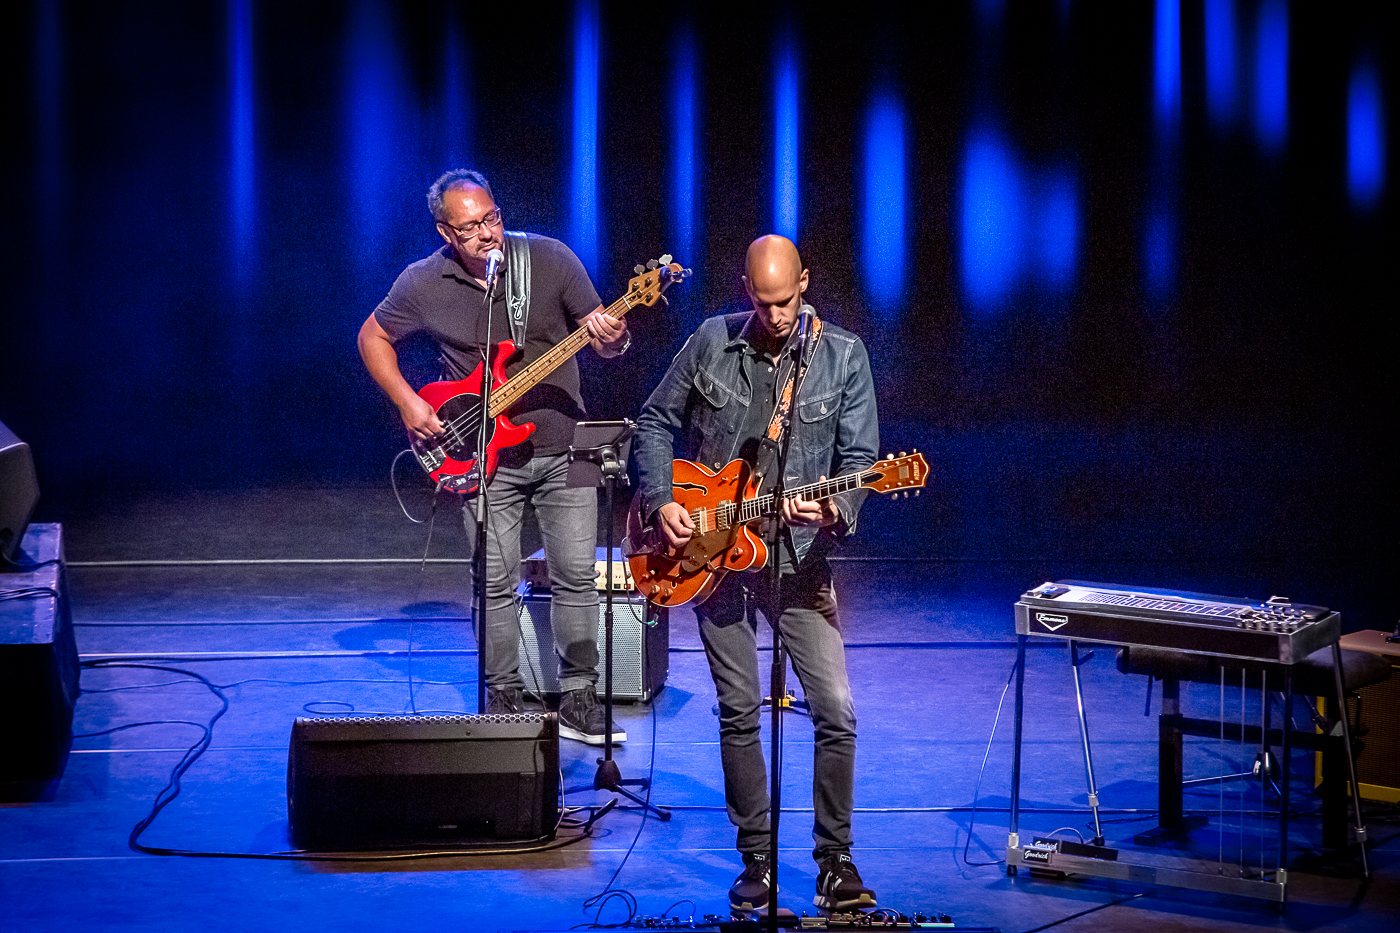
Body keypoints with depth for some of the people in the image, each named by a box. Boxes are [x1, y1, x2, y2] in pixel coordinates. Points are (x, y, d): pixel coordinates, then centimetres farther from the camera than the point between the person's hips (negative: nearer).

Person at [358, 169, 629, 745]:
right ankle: (505, 701, 18)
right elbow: (373, 338, 10)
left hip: (563, 449, 0)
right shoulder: (423, 284, -7)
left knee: (577, 576, 0)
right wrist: (408, 404, -2)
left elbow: (605, 342, -4)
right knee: (495, 585, 3)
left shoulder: (550, 259, -8)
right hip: (485, 458, 0)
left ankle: (577, 702, 11)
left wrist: (613, 340, -29)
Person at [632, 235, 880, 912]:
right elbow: (655, 423, 10)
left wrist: (834, 510, -23)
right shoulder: (711, 342, 1)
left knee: (837, 711, -8)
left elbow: (860, 457, -4)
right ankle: (756, 859, 17)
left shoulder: (843, 356, -2)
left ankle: (835, 861, 5)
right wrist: (660, 502, -3)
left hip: (797, 552, -1)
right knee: (738, 711, 5)